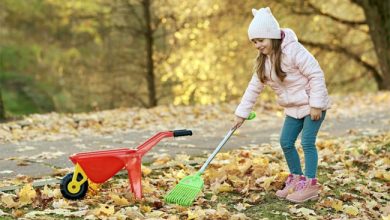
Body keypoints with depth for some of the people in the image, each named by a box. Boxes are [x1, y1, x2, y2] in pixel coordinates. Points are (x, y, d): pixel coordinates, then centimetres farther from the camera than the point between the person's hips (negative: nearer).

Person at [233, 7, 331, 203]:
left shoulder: (293, 51, -23)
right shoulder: (263, 61, 1)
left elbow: (316, 75, -22)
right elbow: (254, 87, 7)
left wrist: (316, 104, -23)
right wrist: (242, 113, 4)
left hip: (313, 105, -8)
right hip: (293, 107, 8)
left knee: (307, 142, -11)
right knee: (286, 142, 6)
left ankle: (310, 185, -5)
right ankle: (296, 180, 21)